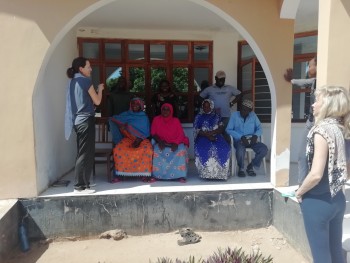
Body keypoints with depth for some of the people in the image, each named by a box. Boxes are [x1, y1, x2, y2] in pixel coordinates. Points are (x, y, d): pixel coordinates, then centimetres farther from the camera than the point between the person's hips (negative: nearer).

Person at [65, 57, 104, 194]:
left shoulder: (73, 81, 15)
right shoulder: (85, 80, -10)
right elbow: (97, 101, -6)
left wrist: (96, 90, 20)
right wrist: (100, 89, 10)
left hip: (78, 120, 9)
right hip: (86, 120, -9)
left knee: (82, 153, 14)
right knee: (86, 154, -4)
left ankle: (82, 182, 22)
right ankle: (80, 186, 1)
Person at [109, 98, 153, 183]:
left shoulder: (144, 117, 13)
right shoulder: (126, 115, 17)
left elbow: (146, 132, 6)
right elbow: (113, 119, 10)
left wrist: (139, 139, -12)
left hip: (141, 139, -1)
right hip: (127, 138, 1)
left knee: (147, 149, -34)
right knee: (118, 149, -31)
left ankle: (145, 175, -31)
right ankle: (118, 175, -26)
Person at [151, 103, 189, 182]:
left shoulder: (176, 120, 6)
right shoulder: (156, 119, 8)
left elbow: (181, 134, -2)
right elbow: (153, 133, 2)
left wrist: (176, 143, -21)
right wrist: (159, 141, -17)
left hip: (174, 143, 0)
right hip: (161, 143, 0)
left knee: (181, 149, -31)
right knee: (156, 150, -33)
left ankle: (181, 175, -30)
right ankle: (158, 175, -28)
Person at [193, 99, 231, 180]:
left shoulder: (216, 116, 17)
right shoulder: (198, 117, 13)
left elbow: (221, 128, 4)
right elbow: (196, 130, 0)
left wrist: (211, 132, -15)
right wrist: (207, 135, -16)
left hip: (216, 137, 1)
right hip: (203, 137, -1)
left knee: (224, 149, -32)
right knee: (202, 150, -36)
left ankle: (220, 172, -24)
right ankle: (206, 173, -26)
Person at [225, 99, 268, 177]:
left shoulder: (253, 115, 7)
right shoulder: (234, 115, -2)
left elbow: (259, 128, 7)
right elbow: (228, 130, -8)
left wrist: (255, 135, -16)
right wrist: (241, 137, -19)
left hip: (251, 140, 3)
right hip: (239, 140, -3)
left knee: (264, 149, -24)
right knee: (240, 149, -37)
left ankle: (251, 166, 0)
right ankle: (241, 168, -5)